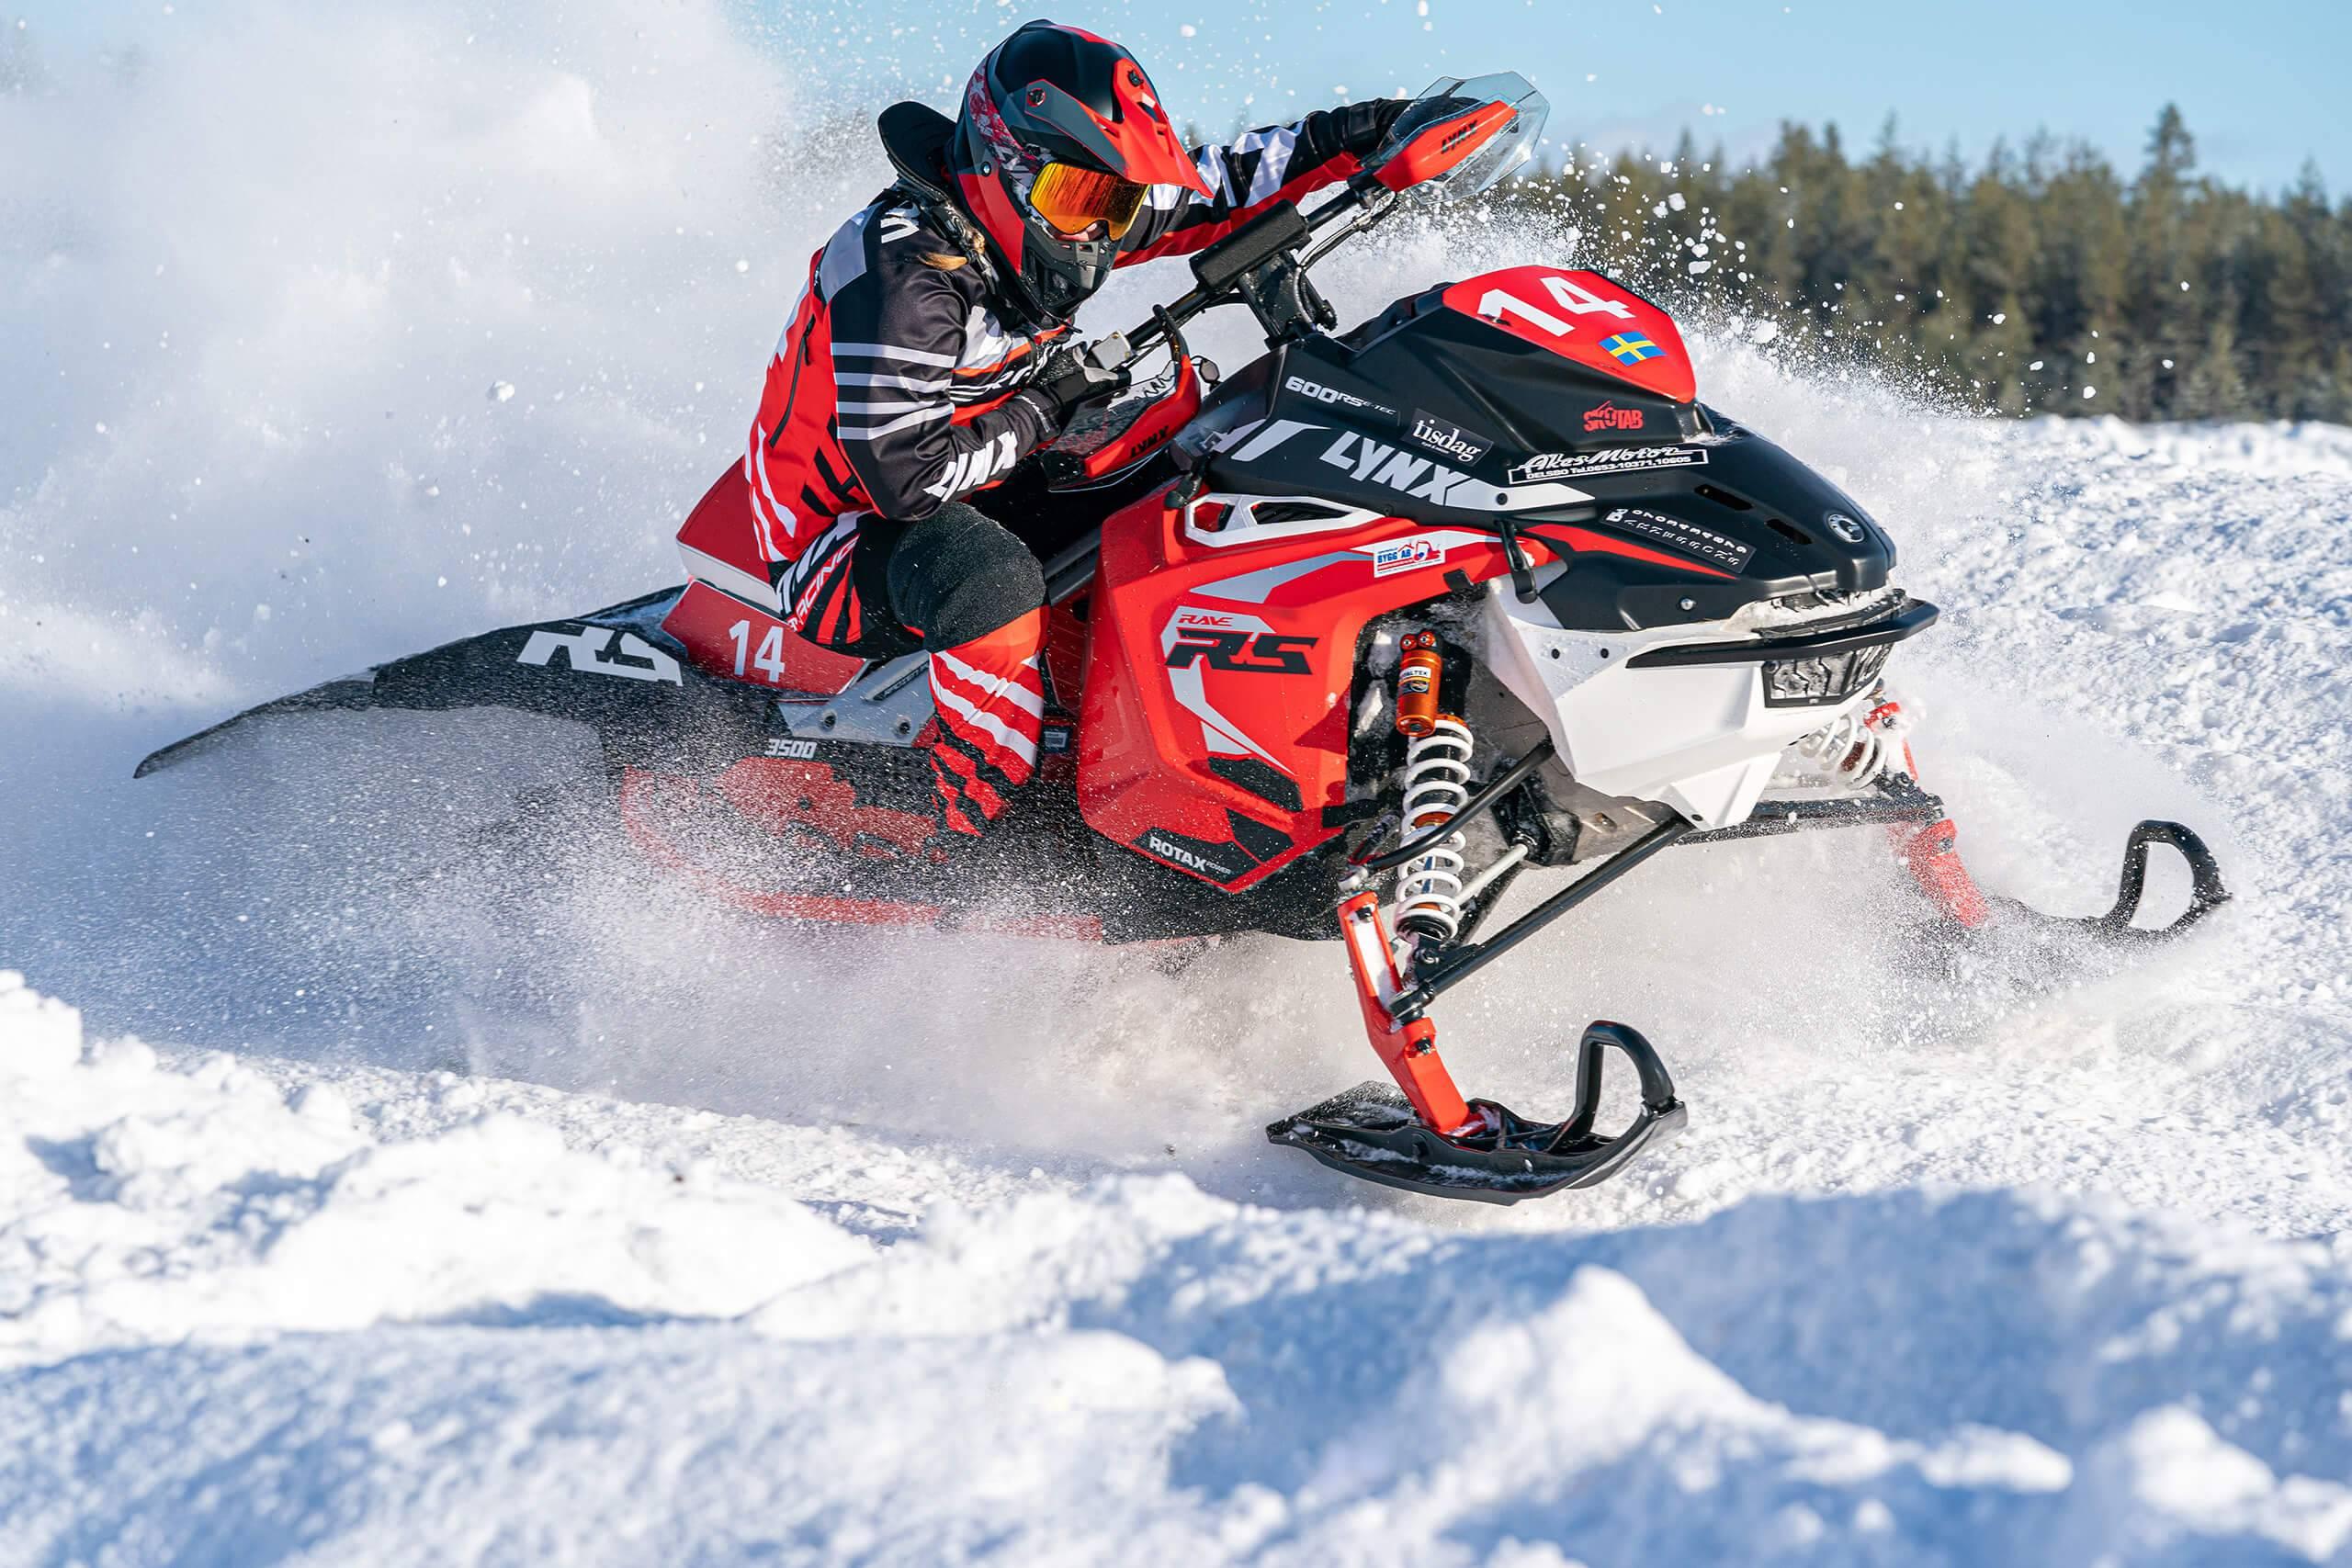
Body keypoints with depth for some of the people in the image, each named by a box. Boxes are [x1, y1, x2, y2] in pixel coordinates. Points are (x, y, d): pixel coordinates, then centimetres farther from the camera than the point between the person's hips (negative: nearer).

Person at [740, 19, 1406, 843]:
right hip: (839, 544, -9)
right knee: (995, 580, -40)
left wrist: (1335, 141, 1)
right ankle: (968, 839, -32)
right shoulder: (901, 273, -27)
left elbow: (1203, 195, 11)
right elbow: (904, 475, -31)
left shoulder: (1039, 222, -2)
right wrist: (1043, 412, -22)